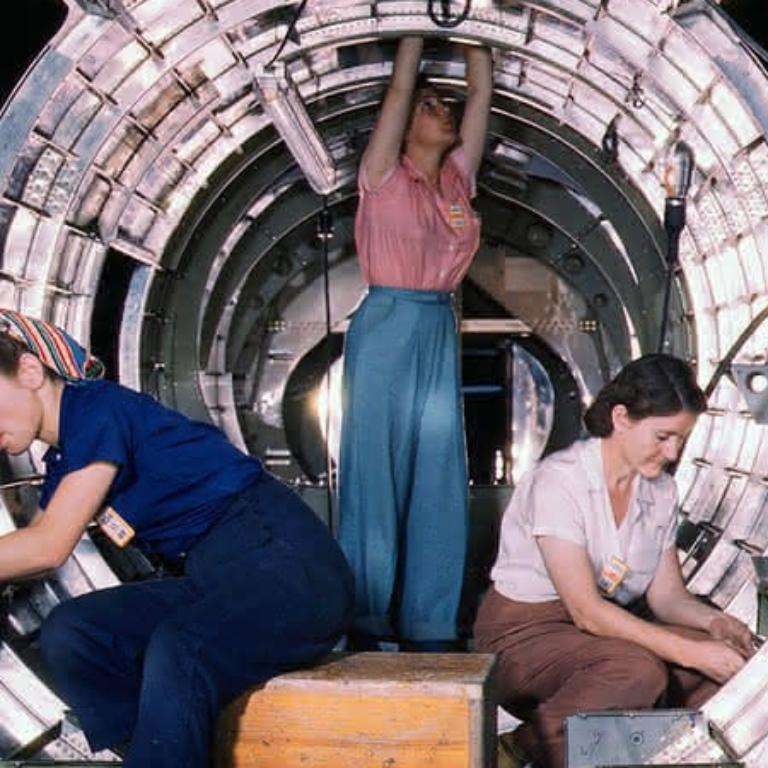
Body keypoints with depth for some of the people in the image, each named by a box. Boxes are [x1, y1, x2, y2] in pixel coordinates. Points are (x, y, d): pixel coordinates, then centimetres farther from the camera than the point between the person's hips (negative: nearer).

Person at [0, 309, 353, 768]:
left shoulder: (97, 407, -10)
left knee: (175, 653, -37)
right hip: (218, 579, 9)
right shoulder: (65, 456, 17)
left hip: (284, 562, -9)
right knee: (68, 634, -10)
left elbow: (47, 548, -14)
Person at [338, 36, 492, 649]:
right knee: (376, 472, -3)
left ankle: (428, 627, 9)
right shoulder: (385, 176, -1)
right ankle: (365, 626, 1)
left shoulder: (458, 178, 12)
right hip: (387, 326, -6)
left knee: (437, 480, 4)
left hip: (441, 333, 6)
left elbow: (482, 91, 11)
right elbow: (400, 86, -5)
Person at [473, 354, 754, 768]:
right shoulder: (558, 481, -20)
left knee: (731, 658, -16)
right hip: (524, 633, -7)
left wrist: (713, 621, -16)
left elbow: (667, 594, 7)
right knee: (639, 670, -35)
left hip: (606, 628, 7)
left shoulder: (660, 491, 4)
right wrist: (690, 652, -31)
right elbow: (586, 610, -25)